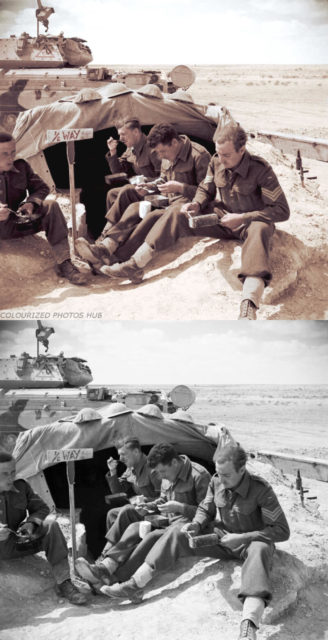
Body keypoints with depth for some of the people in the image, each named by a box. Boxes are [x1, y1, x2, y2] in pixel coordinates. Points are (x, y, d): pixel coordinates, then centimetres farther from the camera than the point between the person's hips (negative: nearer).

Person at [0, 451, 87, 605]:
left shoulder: (21, 486, 2)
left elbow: (41, 508, 9)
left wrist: (31, 523, -14)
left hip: (20, 540, 4)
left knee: (51, 525, -18)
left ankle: (63, 583, -17)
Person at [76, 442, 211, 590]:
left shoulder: (199, 475, -14)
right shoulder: (168, 474, 11)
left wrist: (179, 507, -22)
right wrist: (148, 506, 5)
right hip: (166, 519, 8)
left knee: (153, 536, -32)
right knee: (134, 527, -17)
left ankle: (117, 579, -38)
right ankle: (105, 566, -34)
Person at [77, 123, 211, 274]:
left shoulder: (199, 155, -12)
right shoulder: (168, 156, 12)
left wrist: (179, 187, -21)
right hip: (169, 200, 8)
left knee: (154, 216, -33)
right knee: (134, 208, -16)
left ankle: (117, 259, -40)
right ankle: (106, 247, -35)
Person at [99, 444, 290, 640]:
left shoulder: (261, 490, -24)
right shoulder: (216, 481, -8)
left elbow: (282, 530, -22)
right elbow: (205, 509, 9)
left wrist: (243, 538, -29)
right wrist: (196, 524, -15)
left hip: (250, 542, -6)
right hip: (220, 537, 6)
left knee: (260, 550, -41)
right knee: (176, 534, -10)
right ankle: (135, 585, -16)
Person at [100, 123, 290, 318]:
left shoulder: (261, 170, -20)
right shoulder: (216, 162, -4)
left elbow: (282, 210, -19)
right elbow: (205, 190, 15)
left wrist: (242, 218, -26)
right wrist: (196, 204, -10)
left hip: (250, 222, -6)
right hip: (221, 216, 6)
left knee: (260, 230, -43)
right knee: (176, 216, -10)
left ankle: (249, 307, -62)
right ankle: (135, 266, -11)